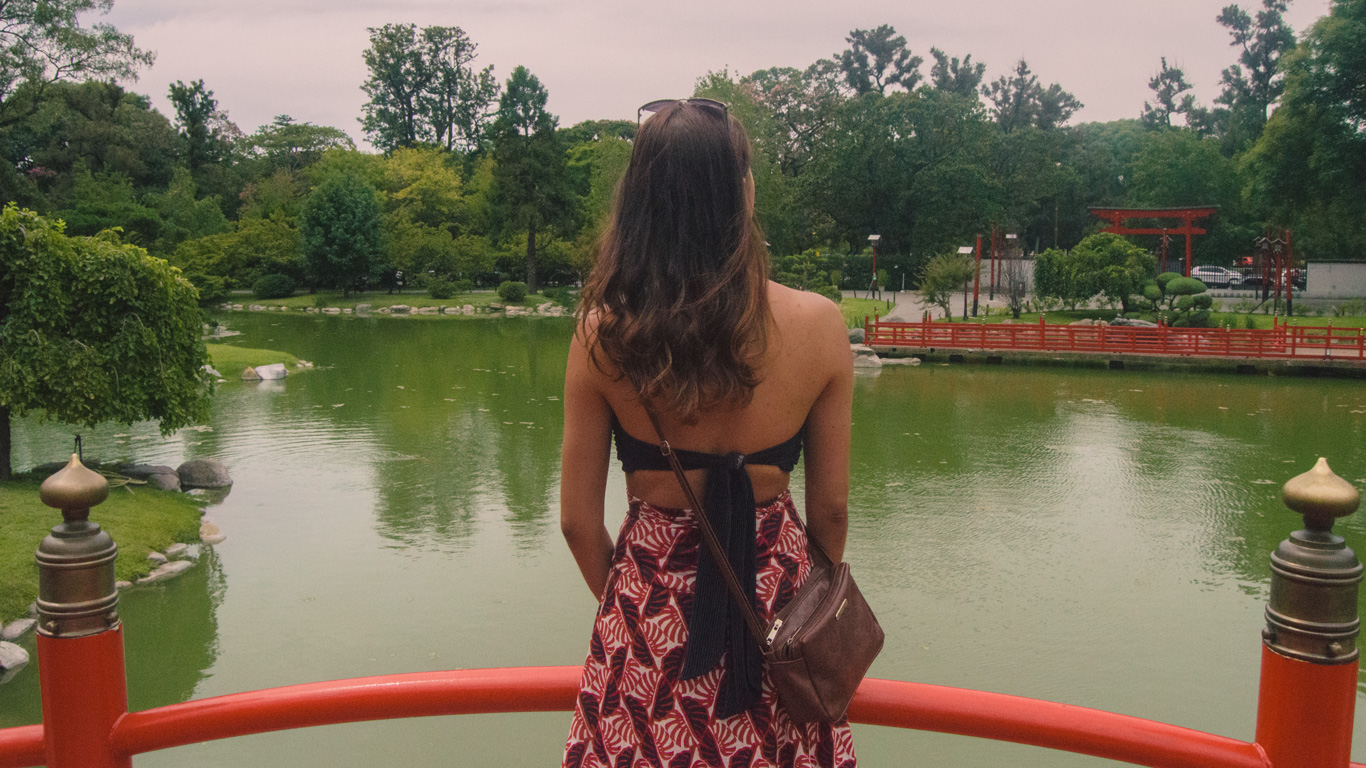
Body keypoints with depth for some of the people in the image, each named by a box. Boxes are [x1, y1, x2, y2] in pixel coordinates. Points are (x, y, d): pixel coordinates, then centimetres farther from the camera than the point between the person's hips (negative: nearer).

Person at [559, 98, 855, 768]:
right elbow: (830, 508, -3)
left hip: (652, 591, 0)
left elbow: (579, 520, -5)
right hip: (777, 594, 1)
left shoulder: (602, 331, -13)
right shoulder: (817, 324, -13)